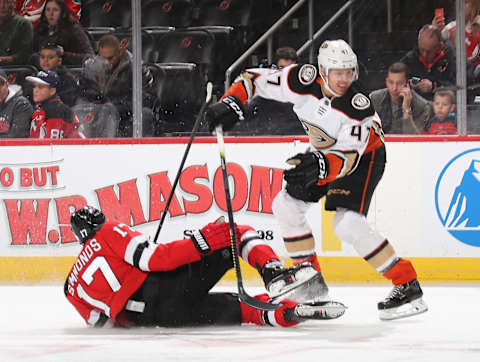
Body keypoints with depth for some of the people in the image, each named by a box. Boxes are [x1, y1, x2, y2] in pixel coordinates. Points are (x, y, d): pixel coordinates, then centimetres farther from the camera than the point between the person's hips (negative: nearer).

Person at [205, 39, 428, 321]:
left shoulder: (358, 105, -36)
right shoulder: (305, 81, -25)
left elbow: (348, 157, -41)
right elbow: (256, 79, -15)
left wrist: (320, 165, -60)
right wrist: (231, 103, -29)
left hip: (365, 154, -7)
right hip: (325, 152, 7)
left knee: (348, 223, -24)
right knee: (287, 204, 5)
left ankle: (408, 285, -21)